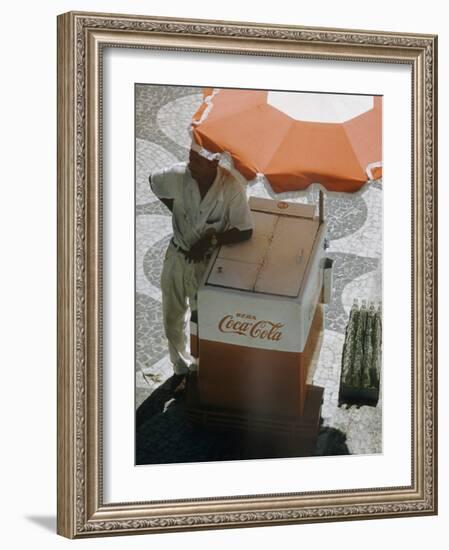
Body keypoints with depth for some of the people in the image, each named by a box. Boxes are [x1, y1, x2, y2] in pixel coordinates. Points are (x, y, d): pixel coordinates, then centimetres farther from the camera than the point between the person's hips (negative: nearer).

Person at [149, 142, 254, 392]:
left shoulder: (231, 187, -26)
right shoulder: (177, 175, -19)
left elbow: (245, 232, -21)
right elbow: (153, 182, 5)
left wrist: (210, 240, -24)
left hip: (207, 262, -3)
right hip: (177, 256, 3)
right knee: (173, 319, 17)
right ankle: (182, 367, 41)